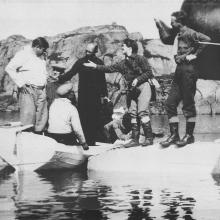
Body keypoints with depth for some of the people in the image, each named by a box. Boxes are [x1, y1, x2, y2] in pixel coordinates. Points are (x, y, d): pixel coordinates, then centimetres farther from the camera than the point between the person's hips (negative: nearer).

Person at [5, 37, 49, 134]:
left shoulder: (41, 57, 18)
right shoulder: (24, 54, -5)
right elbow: (9, 68, -11)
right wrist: (20, 84, -13)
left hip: (41, 91, 7)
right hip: (28, 90, -7)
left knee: (42, 117, 5)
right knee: (28, 115, -13)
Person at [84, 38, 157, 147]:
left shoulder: (140, 59, -7)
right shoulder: (123, 63, 13)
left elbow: (149, 73, -9)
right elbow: (110, 68, 14)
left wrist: (137, 79, -17)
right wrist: (96, 66, 11)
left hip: (143, 87, -7)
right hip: (133, 90, 8)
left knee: (142, 112, -15)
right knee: (133, 113, 4)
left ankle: (149, 138, -12)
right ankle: (135, 139, 7)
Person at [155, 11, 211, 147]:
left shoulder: (189, 33, -10)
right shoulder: (177, 34, 16)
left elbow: (206, 39, -23)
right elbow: (165, 39, 34)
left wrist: (195, 54, -18)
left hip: (189, 69, -9)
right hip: (179, 70, 9)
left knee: (188, 104, -1)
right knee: (170, 103, 5)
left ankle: (189, 136, 9)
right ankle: (174, 135, 10)